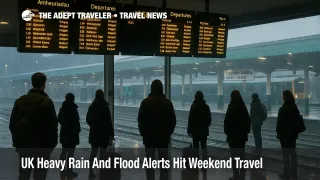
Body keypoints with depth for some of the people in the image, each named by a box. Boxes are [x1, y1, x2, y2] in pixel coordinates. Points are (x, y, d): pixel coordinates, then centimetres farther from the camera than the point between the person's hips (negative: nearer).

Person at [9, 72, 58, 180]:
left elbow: (12, 124, 9)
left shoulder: (20, 100, 6)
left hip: (22, 146, 6)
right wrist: (52, 145, -2)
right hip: (41, 147, -5)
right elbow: (52, 126, -13)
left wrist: (16, 142, 16)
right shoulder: (46, 102, -12)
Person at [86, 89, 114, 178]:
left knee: (93, 152, 12)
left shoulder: (92, 106, 3)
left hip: (94, 133, 5)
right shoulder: (104, 106, -14)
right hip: (104, 133, -5)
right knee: (103, 152, 2)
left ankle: (91, 172, 15)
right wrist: (111, 133, -9)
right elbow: (108, 121, -14)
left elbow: (88, 120, 11)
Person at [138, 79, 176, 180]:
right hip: (164, 137, 1)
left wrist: (143, 133, 9)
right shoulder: (167, 102, -2)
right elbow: (173, 120, 2)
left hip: (149, 137, -1)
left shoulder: (145, 102, -5)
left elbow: (140, 120, -3)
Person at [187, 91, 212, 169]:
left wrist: (189, 130, -2)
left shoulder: (193, 106, -12)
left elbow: (190, 119, -11)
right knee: (204, 146, 10)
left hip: (195, 130, -4)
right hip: (204, 130, 4)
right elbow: (209, 119, 9)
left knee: (196, 146, 2)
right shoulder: (206, 107, 2)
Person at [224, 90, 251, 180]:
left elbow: (227, 121, -15)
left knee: (234, 155, -1)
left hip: (233, 135, -6)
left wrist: (227, 131, -2)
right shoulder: (244, 107, 6)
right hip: (242, 135, 6)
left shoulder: (232, 107, -14)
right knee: (242, 154, 12)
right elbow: (248, 121, 12)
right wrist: (246, 131, 17)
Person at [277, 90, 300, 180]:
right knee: (293, 153, 12)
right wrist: (295, 132, 17)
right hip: (293, 134, 7)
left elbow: (280, 123, -15)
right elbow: (297, 121, 11)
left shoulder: (283, 109, -17)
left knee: (286, 154, 0)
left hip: (285, 134, -7)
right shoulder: (295, 108, 5)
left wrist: (278, 133, -6)